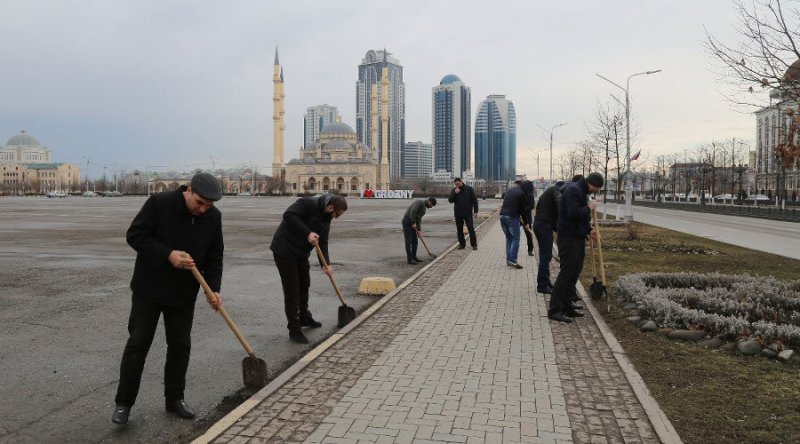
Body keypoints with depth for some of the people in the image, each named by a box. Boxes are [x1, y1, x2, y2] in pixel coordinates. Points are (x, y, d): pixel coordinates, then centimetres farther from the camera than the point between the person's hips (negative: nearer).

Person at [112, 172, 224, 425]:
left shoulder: (213, 217, -6)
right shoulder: (159, 203, -18)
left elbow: (214, 256, 1)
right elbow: (135, 235, -15)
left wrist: (213, 288, -11)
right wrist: (168, 254, -27)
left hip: (184, 293, 3)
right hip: (149, 290, -3)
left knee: (180, 346, 7)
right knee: (138, 344, 1)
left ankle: (174, 399, 22)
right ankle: (123, 403, 14)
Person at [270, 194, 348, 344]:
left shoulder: (326, 218, 5)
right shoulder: (309, 203, -22)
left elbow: (323, 242, 6)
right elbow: (289, 215, -33)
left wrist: (326, 264, -6)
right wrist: (307, 233, -36)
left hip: (301, 253, 9)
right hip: (285, 251, -9)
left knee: (304, 285, 21)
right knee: (292, 290, -5)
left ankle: (304, 318, 41)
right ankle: (294, 329, 5)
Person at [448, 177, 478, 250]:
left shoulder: (469, 189, -1)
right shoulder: (454, 190, 6)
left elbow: (475, 200, -1)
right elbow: (450, 200, 0)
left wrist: (476, 211, -7)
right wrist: (455, 193, -15)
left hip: (468, 213, -3)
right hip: (458, 213, 3)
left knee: (471, 228, -6)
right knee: (459, 229, 6)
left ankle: (474, 245, 0)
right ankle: (462, 244, 16)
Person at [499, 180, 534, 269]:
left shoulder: (511, 190, 17)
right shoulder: (522, 194, -7)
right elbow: (523, 210, -5)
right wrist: (526, 223, 8)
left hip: (502, 216, 8)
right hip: (512, 217, -8)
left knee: (508, 238, 15)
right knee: (515, 239, -1)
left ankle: (508, 260, 15)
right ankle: (512, 260, -6)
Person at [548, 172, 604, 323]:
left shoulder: (583, 192, 18)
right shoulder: (573, 190, -15)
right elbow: (573, 213, -27)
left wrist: (589, 229, 12)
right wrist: (589, 208, -12)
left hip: (578, 237, 10)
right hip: (568, 238, -10)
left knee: (575, 272, 12)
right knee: (566, 272, -10)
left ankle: (567, 306, 20)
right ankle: (554, 310, -7)